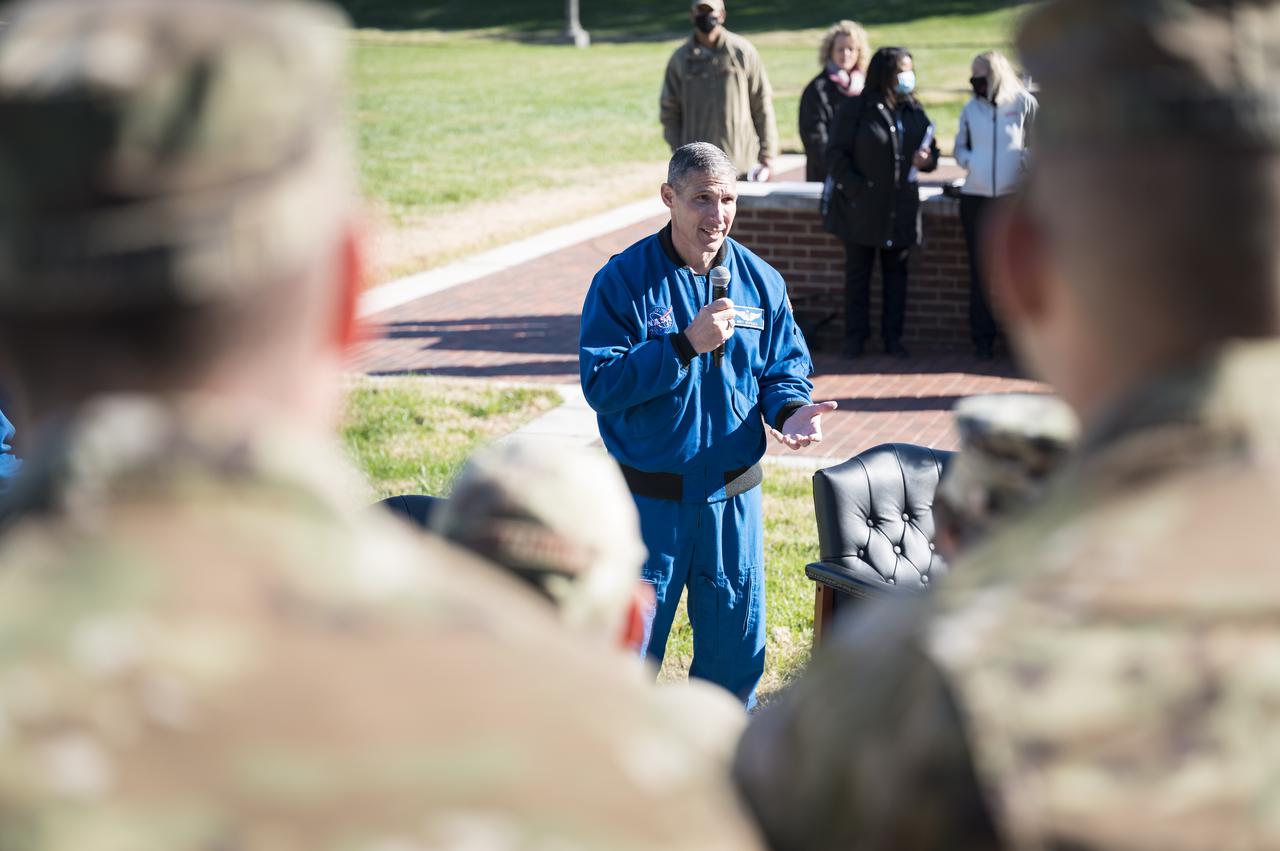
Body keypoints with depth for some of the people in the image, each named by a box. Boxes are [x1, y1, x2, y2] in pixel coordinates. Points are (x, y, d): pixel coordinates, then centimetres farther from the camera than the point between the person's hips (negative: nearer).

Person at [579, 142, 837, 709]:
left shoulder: (760, 280, 2)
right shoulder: (624, 280, -10)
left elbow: (787, 368, 8)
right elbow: (601, 384, -17)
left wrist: (790, 410, -15)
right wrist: (686, 345, -25)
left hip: (732, 499, 3)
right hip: (650, 499, -3)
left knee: (736, 645, 13)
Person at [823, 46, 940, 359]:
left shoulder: (913, 111, 8)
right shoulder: (855, 109, -6)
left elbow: (931, 148, 15)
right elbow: (836, 153, -6)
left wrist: (927, 159, -9)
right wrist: (854, 187, -15)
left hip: (900, 209, 4)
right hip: (862, 206, -4)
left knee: (896, 273, 9)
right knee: (858, 272, 5)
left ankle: (893, 337, 17)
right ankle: (855, 337, 13)